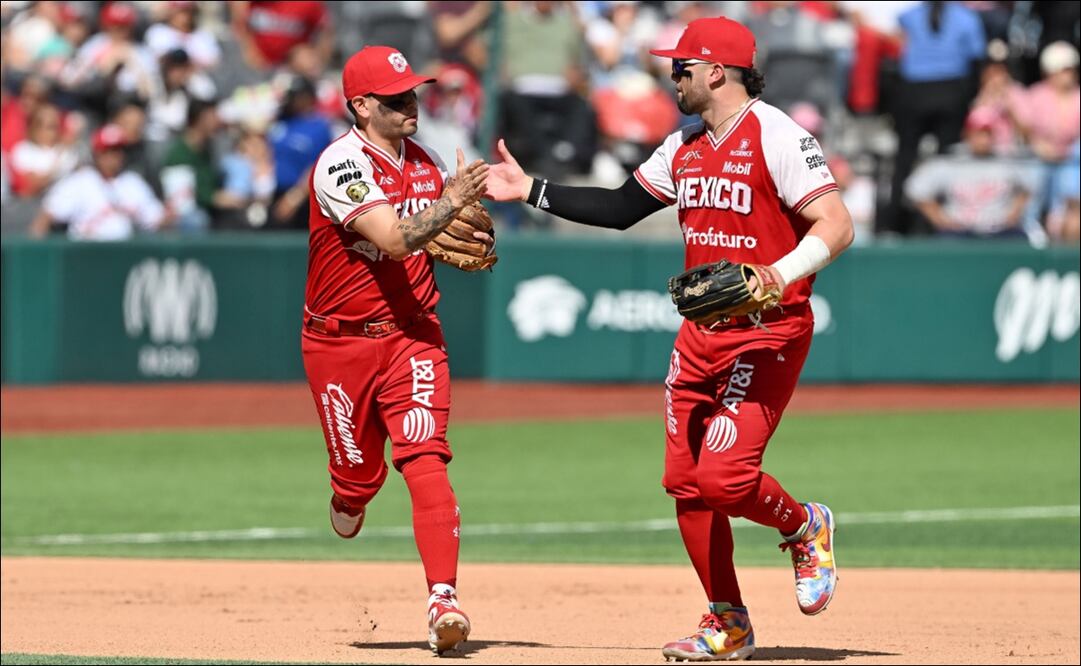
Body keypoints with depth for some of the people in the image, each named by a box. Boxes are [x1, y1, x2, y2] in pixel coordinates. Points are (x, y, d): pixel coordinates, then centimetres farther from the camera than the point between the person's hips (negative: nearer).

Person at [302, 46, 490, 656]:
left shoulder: (426, 160, 4)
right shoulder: (342, 165, -17)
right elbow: (394, 238, -29)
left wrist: (474, 248, -4)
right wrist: (453, 201, -37)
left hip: (413, 335, 3)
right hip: (341, 342, -3)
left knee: (425, 457, -16)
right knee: (361, 473, 8)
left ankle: (444, 596, -24)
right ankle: (348, 500, 47)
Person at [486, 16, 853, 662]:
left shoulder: (775, 137, -14)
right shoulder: (685, 147, 12)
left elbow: (837, 226, -20)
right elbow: (620, 208, 20)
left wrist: (777, 277, -34)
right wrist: (531, 190, 14)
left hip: (768, 332, -8)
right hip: (701, 335, 8)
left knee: (724, 476, -19)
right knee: (686, 482, 6)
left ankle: (806, 527, 12)